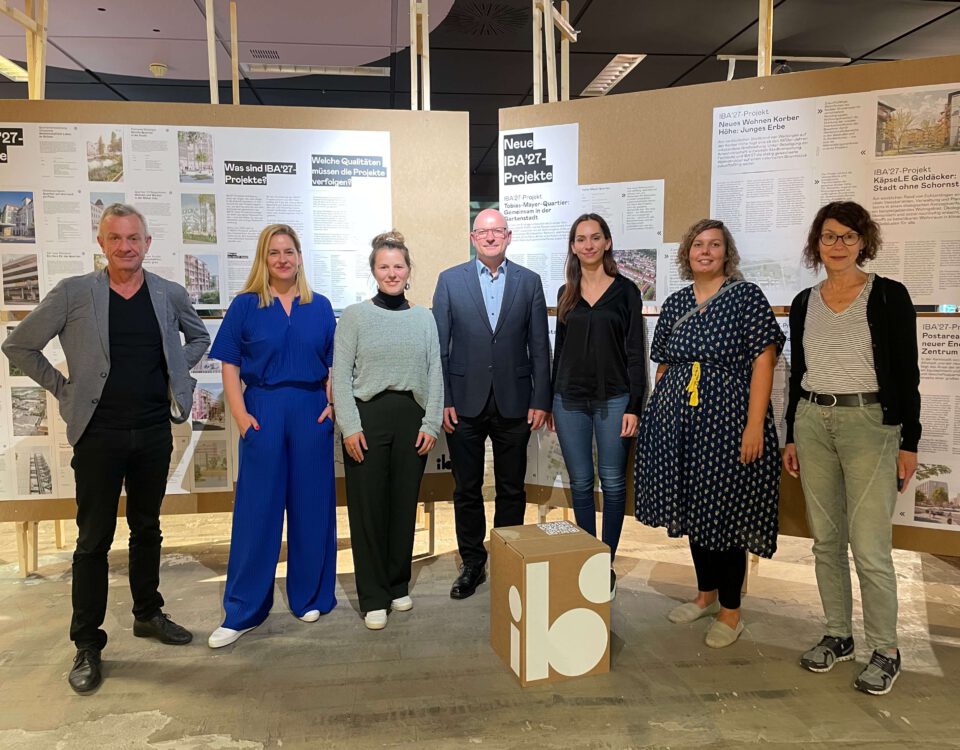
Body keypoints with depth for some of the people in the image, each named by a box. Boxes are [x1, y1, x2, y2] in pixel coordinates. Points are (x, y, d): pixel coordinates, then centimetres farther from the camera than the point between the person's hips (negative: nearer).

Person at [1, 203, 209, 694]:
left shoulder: (171, 295, 2)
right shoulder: (73, 293, -5)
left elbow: (200, 338, 20)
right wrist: (63, 389, -1)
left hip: (154, 432, 3)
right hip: (99, 434, -2)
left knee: (147, 528, 16)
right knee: (94, 538, 4)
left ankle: (148, 615, 33)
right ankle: (87, 645, 16)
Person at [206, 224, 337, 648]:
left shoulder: (319, 306, 8)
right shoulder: (245, 305, 3)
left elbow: (334, 364, 9)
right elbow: (230, 366, 1)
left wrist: (332, 404, -4)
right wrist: (240, 415, -8)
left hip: (312, 414, 2)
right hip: (263, 413, -1)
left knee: (311, 506, 8)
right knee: (256, 509, 2)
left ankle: (310, 597, 24)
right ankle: (242, 612, 13)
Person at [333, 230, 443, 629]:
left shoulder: (424, 317, 8)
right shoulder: (354, 316, 2)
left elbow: (435, 374, 7)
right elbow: (341, 375, -2)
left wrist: (431, 424, -1)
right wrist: (350, 426, -10)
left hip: (412, 418, 2)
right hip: (368, 416, -2)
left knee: (404, 503, 10)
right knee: (367, 507, 2)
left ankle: (398, 585, 28)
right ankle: (373, 597, 16)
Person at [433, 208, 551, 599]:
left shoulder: (529, 281, 4)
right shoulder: (450, 280, 2)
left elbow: (539, 346, 3)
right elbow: (439, 346, 1)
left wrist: (540, 400, -3)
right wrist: (442, 400, -5)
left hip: (513, 403, 1)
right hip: (465, 402, 0)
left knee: (512, 490, 11)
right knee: (467, 490, 10)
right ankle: (472, 564, 26)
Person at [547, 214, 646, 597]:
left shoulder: (625, 290, 0)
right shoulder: (566, 293, 10)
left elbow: (635, 352, -3)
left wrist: (634, 406, -9)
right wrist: (550, 401, 11)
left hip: (612, 399, -3)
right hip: (569, 400, 3)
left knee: (612, 483, 3)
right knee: (580, 483, 8)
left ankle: (608, 563, 16)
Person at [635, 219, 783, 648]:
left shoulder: (746, 296, -3)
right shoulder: (675, 304, 12)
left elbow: (763, 361, -8)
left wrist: (755, 425, -15)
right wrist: (658, 414, 12)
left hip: (728, 421, -5)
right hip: (679, 423, 5)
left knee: (725, 513, 1)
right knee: (694, 511, 13)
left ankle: (730, 612, 18)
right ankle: (706, 594, 32)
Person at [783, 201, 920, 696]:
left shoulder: (889, 296, -3)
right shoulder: (804, 304, 9)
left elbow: (907, 374, -3)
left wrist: (909, 442, -7)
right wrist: (791, 437, 12)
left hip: (870, 423, -4)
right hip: (812, 423, 5)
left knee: (870, 548, -4)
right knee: (826, 540, 11)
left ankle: (886, 651, 14)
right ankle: (838, 635, 26)